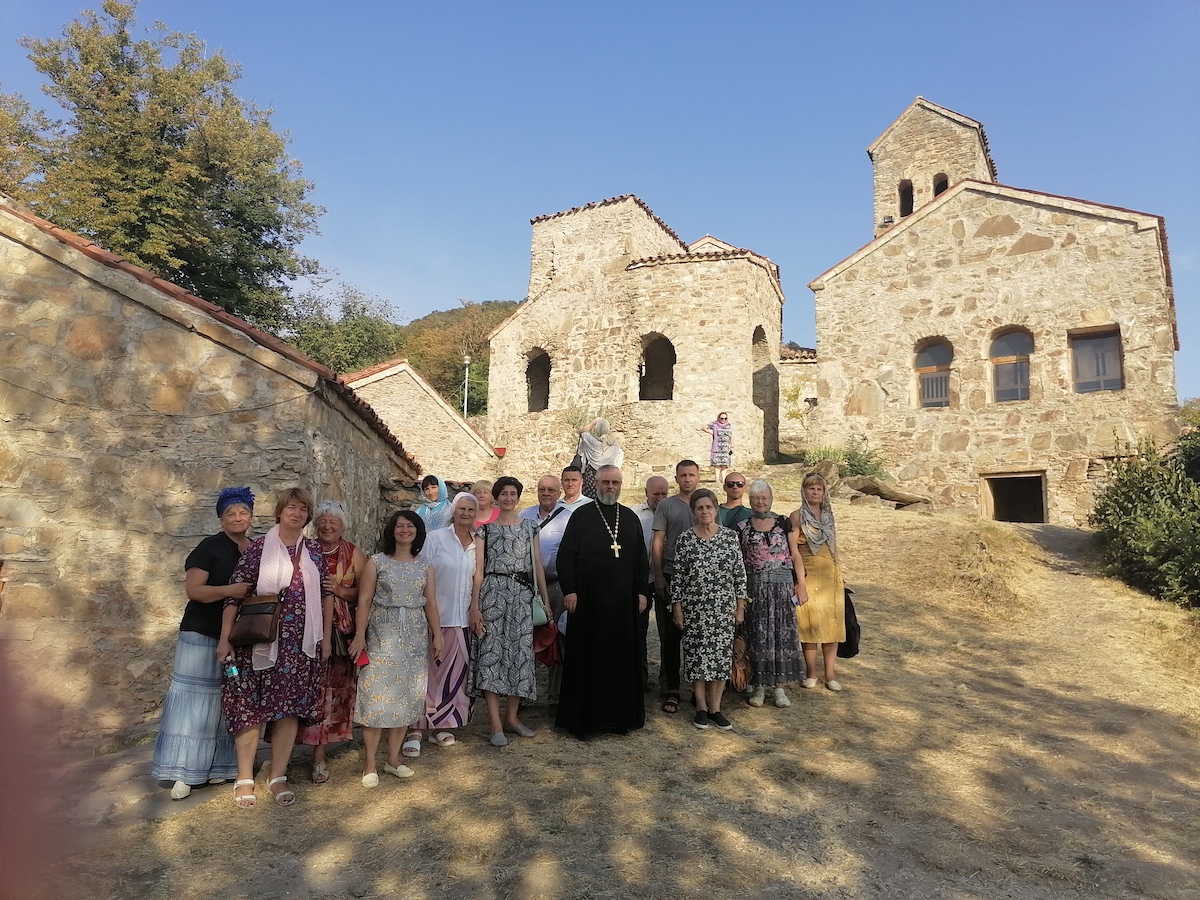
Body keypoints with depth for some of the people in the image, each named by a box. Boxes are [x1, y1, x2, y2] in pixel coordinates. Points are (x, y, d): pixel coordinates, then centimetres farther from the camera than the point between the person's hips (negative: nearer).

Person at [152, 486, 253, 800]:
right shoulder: (210, 547, -7)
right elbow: (193, 589, -15)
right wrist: (228, 590, -29)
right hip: (204, 635, -5)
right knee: (196, 699, -3)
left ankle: (219, 766, 19)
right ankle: (184, 773, 4)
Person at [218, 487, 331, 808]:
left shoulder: (314, 551, 7)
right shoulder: (259, 547, -4)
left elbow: (323, 597, 11)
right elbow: (234, 592, -5)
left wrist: (325, 637, 10)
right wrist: (225, 638, -9)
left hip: (300, 643, 3)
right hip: (260, 640, -3)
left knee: (289, 706, 6)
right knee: (251, 706, 2)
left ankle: (278, 777, 18)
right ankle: (245, 778, 16)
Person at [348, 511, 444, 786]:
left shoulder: (425, 565, 10)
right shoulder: (376, 562, 0)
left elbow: (431, 603, 9)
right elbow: (365, 601, -3)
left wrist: (437, 635, 4)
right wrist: (360, 635, -10)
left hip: (415, 635, 4)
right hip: (383, 634, -4)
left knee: (408, 695, 6)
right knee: (378, 694, -4)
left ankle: (393, 758, 18)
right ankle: (369, 764, 5)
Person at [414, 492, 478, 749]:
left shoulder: (478, 544, 7)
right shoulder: (436, 539, -5)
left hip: (462, 619, 4)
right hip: (436, 617, -4)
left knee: (454, 672, 10)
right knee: (429, 672, -1)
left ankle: (441, 724, 24)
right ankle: (417, 727, 7)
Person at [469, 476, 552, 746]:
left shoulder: (528, 528, 13)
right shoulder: (485, 528, 5)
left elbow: (537, 566, 12)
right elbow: (478, 569, 0)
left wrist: (546, 601, 7)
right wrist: (475, 606, -7)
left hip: (522, 595, 3)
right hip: (493, 593, -3)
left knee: (520, 653, 4)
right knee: (492, 652, -6)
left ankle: (512, 716, 16)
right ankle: (496, 724, -3)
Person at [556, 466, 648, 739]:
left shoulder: (631, 518, 11)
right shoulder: (581, 516, 0)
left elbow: (641, 559, 12)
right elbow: (565, 556, -4)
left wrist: (641, 591, 6)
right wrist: (569, 590, -11)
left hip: (623, 600, 3)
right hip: (588, 599, -3)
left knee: (622, 656, 8)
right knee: (587, 657, 3)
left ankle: (621, 715, 20)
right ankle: (583, 717, 13)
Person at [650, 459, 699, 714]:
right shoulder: (666, 506, 3)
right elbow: (657, 543, 1)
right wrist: (658, 577, -6)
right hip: (671, 579, -2)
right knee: (670, 637, 2)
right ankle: (671, 691, 10)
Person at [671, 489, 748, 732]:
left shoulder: (730, 536, 0)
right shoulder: (685, 539, -4)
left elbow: (740, 574, 4)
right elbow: (678, 577, -2)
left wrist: (740, 605, 3)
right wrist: (677, 608, -3)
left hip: (724, 608, 2)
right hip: (694, 608, -1)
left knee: (721, 656, 5)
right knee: (697, 655, 4)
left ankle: (715, 708, 19)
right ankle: (701, 707, 20)